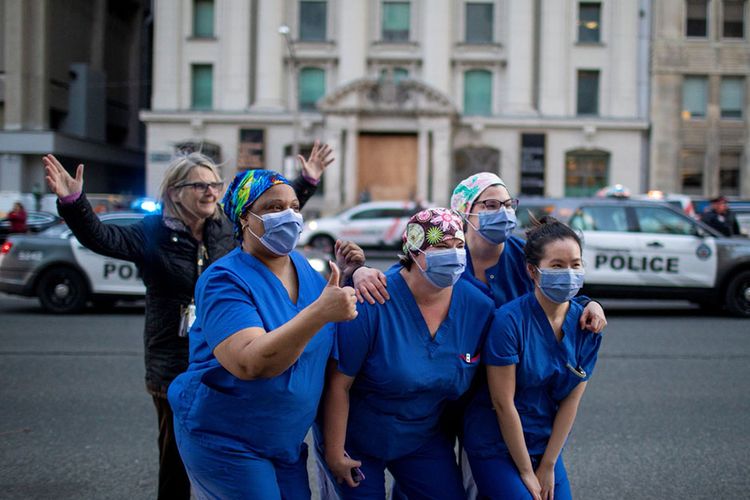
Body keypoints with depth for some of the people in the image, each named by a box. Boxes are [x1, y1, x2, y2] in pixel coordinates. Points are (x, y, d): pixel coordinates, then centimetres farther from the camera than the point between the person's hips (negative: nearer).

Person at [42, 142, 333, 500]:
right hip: (175, 369, -4)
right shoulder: (153, 233, -7)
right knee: (176, 457, 4)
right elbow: (99, 237, -19)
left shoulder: (229, 229, 5)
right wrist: (72, 201, -36)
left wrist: (307, 181, 17)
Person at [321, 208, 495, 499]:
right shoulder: (372, 301, -24)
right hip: (358, 441, -4)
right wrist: (334, 451, -15)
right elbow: (339, 384, -19)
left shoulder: (479, 308, -11)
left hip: (425, 440, 4)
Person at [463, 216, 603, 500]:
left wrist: (548, 467, -3)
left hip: (546, 445, 5)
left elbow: (571, 400, -3)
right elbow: (503, 403, -17)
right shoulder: (509, 320, -20)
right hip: (497, 446, -5)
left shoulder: (587, 325, -5)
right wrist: (526, 472, -12)